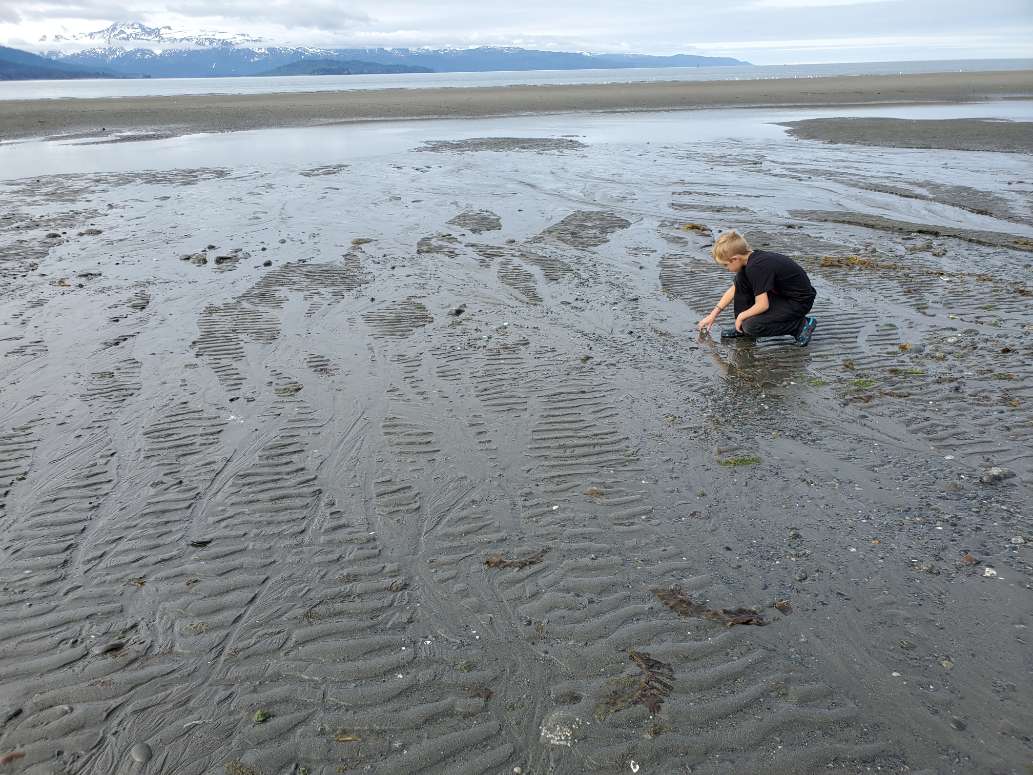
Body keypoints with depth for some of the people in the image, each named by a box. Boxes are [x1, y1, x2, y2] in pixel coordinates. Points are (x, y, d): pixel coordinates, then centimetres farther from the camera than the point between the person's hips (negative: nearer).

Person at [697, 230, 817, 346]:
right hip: (781, 293, 9)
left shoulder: (757, 267, -28)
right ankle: (742, 327, 8)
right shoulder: (751, 259, 1)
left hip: (800, 301, -9)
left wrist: (741, 316, -11)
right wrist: (713, 315, 14)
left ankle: (801, 325, -6)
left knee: (753, 326, -23)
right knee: (741, 279, 1)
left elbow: (762, 305, -29)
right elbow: (733, 290, 14)